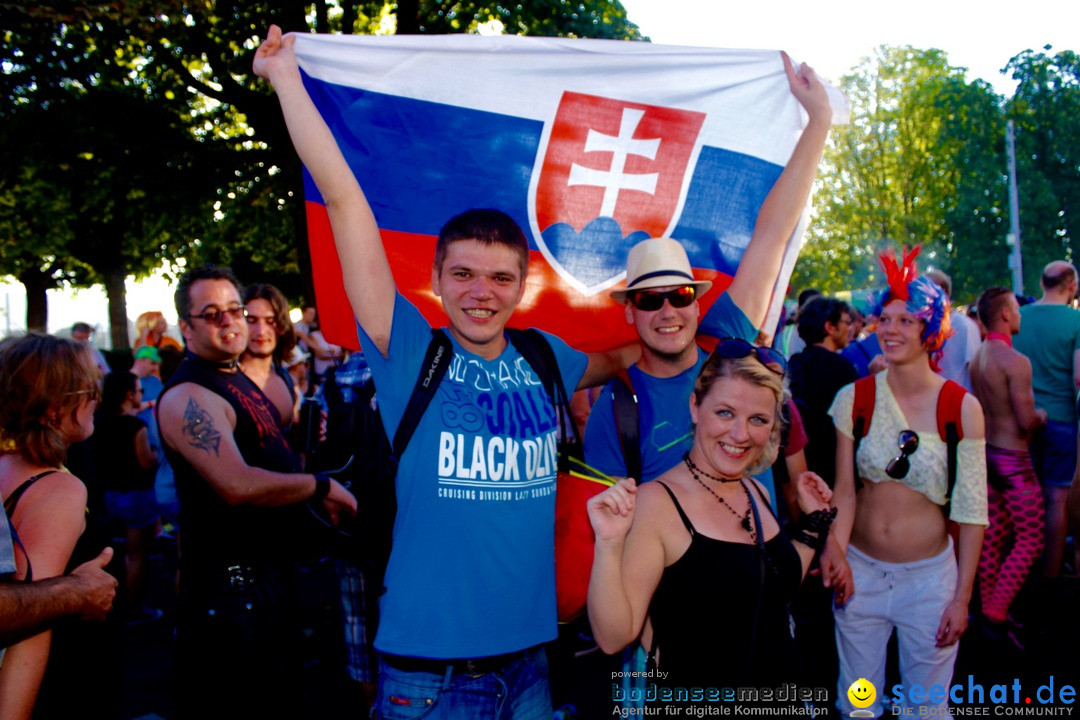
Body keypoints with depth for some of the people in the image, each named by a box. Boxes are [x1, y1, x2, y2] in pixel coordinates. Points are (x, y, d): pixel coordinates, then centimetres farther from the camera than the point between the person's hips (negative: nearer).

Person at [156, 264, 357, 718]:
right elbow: (237, 485, -31)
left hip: (276, 573, 10)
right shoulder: (187, 396, -19)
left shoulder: (241, 380, 12)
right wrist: (321, 486, -19)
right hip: (232, 588, -9)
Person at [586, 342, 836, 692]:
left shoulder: (757, 493, -1)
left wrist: (814, 520, 5)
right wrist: (609, 545, -36)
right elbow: (614, 637, -23)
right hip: (693, 701, -6)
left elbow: (775, 592, 9)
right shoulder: (655, 502, -21)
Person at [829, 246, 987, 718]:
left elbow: (971, 510, -5)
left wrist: (962, 597, -4)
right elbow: (845, 491, -3)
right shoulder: (854, 398, -5)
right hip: (860, 571, 1)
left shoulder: (962, 408, -9)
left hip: (929, 575, -1)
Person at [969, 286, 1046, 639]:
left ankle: (987, 607, 22)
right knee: (1029, 541, 2)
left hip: (987, 453, 8)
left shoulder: (977, 358, 5)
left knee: (993, 537, 14)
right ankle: (996, 612, 3)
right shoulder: (1016, 361, -20)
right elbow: (1026, 422, -19)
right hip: (1013, 460, -8)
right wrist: (1040, 415, 2)